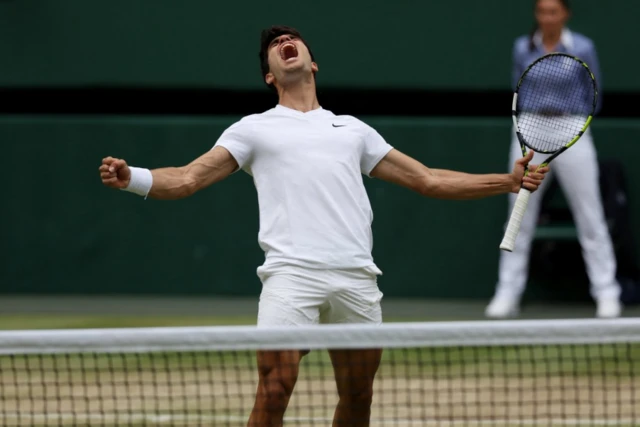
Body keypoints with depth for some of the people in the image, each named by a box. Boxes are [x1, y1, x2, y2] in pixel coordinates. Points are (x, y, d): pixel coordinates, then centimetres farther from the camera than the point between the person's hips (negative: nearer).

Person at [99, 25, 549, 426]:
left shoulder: (352, 128, 25)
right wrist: (131, 177, -12)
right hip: (292, 273, -3)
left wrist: (509, 180, 19)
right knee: (274, 390, -17)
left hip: (356, 276, 3)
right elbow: (187, 179, 8)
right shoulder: (254, 128, 17)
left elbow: (428, 180, 25)